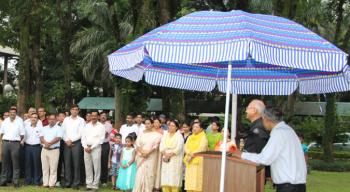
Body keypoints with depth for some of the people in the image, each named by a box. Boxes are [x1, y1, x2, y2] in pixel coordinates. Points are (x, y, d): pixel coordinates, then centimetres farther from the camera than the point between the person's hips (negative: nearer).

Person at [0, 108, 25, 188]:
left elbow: (22, 134, 2)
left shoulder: (19, 121, 1)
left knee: (15, 163, -3)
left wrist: (18, 140, 0)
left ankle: (16, 181, -1)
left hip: (15, 143, -3)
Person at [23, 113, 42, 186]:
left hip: (36, 147, -2)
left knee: (37, 164, -1)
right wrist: (22, 141, -5)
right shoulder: (26, 126, 11)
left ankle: (37, 181, 5)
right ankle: (28, 180, 12)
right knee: (28, 164, 4)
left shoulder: (40, 127, 4)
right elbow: (23, 135, 12)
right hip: (27, 146, 2)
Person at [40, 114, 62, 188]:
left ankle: (52, 184, -2)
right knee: (45, 168, 6)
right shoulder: (44, 128, 15)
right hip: (44, 149, 4)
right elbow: (41, 137, 4)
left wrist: (50, 143, -18)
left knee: (53, 168, -4)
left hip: (54, 150, -4)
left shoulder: (58, 128, 2)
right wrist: (45, 142, -16)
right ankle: (45, 183, 11)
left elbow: (58, 138, -11)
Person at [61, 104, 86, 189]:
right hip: (67, 143, 3)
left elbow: (81, 133, -6)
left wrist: (71, 140, -9)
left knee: (76, 164, -2)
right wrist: (66, 140, -5)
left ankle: (76, 183, 1)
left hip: (76, 143, -3)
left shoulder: (81, 120, 2)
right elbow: (63, 131, 8)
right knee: (67, 163, 3)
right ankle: (68, 182, 10)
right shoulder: (66, 119, 12)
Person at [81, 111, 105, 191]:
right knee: (88, 167, 5)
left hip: (96, 148, -4)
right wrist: (85, 147, -5)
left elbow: (101, 139, -7)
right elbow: (83, 137, 10)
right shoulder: (87, 126, 14)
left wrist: (91, 147, -11)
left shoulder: (101, 126, 1)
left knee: (96, 167, -4)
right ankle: (89, 184, 11)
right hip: (86, 148, 4)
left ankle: (95, 185, 1)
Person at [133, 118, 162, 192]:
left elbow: (156, 145, -7)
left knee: (149, 174, -3)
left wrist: (148, 152, -16)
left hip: (151, 157, -2)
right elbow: (137, 144, 5)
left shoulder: (156, 134, 1)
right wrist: (142, 152, -11)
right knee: (140, 174, -4)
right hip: (141, 156, 2)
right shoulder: (141, 134, 12)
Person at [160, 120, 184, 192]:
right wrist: (165, 154, -11)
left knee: (174, 179, -9)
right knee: (165, 178, -1)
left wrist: (170, 154, -14)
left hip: (175, 160, -4)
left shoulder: (179, 136, 1)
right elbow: (161, 146, 6)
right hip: (166, 159, 4)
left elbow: (179, 148, -9)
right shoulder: (165, 135, 15)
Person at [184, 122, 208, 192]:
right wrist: (190, 153, -11)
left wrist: (192, 155, -11)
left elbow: (201, 149, -11)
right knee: (189, 179, 1)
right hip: (190, 162, 6)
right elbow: (186, 147, 8)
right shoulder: (190, 137, 18)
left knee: (197, 179, -12)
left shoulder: (203, 138, -1)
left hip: (199, 161, -6)